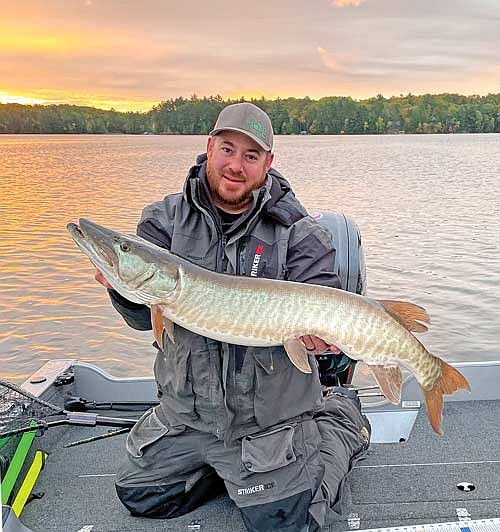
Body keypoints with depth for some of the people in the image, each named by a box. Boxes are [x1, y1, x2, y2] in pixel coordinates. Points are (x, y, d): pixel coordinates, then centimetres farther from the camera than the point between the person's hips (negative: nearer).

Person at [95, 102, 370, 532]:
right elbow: (147, 316, -8)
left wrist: (311, 328, -37)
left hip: (267, 417, -4)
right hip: (186, 411, 4)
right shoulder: (167, 219, -5)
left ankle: (343, 421, 29)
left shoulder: (299, 234, -12)